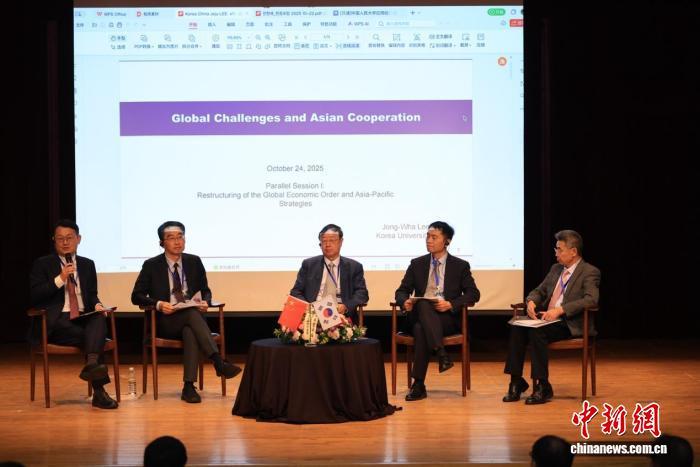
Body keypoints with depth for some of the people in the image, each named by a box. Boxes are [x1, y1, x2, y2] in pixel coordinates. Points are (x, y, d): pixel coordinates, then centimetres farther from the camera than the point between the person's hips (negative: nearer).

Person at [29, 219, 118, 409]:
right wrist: (60, 278, -14)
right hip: (57, 321, -3)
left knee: (99, 319, -33)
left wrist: (97, 305, -3)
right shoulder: (42, 264, 7)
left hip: (83, 318, 3)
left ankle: (91, 364, -54)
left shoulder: (87, 265, 20)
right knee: (93, 337, -31)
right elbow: (33, 297, -4)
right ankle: (99, 391, -28)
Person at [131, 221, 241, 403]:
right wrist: (158, 304, -17)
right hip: (164, 321, -2)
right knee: (192, 314, -35)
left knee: (190, 332, -36)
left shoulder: (194, 262, 10)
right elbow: (136, 296, 2)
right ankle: (219, 362, -45)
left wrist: (205, 302, -7)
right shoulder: (151, 265, 2)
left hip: (191, 317, 2)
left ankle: (189, 386, -40)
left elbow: (205, 291, 18)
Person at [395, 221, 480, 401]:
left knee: (421, 330, -35)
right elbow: (402, 291, 13)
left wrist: (451, 304, -17)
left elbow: (473, 294, 1)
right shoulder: (417, 264, 15)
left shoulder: (460, 266, 8)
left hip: (448, 317, -2)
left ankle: (418, 385, -34)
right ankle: (441, 353, -45)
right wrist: (405, 301, -12)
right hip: (420, 315, 2)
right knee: (423, 304, -36)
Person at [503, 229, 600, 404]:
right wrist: (531, 302, -2)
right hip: (547, 318, 7)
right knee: (517, 328, -22)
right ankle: (516, 382, -15)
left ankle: (542, 387, -25)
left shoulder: (590, 272, -5)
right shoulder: (556, 269, 19)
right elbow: (539, 291, 23)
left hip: (571, 324, -7)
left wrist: (560, 309, -29)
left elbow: (591, 300, -20)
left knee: (536, 331, -33)